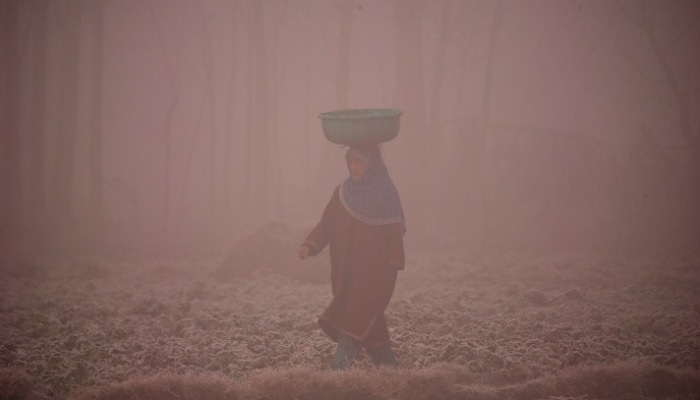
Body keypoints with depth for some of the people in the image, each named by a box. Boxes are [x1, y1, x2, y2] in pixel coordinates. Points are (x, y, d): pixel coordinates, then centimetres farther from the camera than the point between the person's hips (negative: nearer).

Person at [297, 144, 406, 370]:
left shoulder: (387, 194, -3)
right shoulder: (341, 193, 8)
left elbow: (395, 233, -5)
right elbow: (325, 224, 3)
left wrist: (392, 268, -11)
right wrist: (310, 245, -14)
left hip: (375, 272, -5)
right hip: (346, 272, 5)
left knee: (355, 319, -14)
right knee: (368, 321, 8)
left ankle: (340, 368, -18)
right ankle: (389, 364, 21)